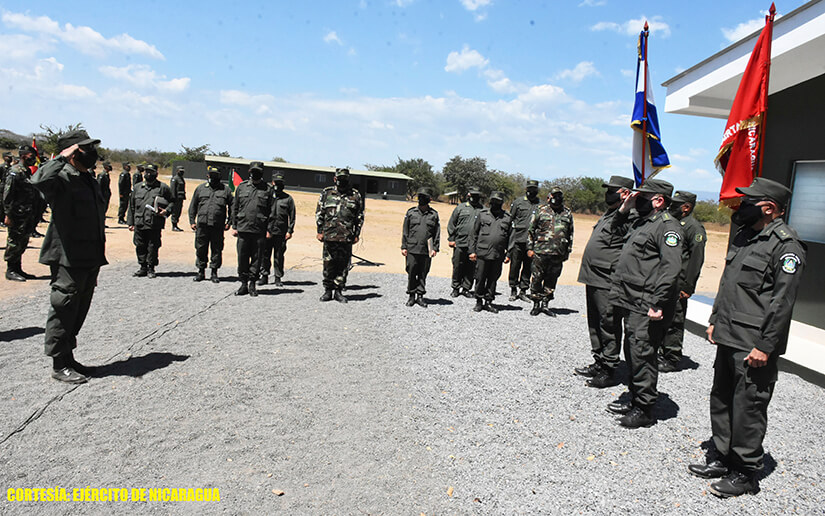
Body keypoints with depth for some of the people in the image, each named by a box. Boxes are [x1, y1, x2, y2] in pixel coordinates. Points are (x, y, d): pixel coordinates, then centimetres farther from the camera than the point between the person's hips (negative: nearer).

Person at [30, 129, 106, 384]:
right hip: (68, 260, -9)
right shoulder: (62, 178, -11)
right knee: (63, 311, 0)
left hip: (90, 260, 9)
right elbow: (39, 180, -37)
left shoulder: (90, 181, 17)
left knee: (79, 311, 16)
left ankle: (68, 358, 28)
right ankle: (59, 365, 10)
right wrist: (62, 158, -22)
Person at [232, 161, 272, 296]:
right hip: (243, 229, 2)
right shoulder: (241, 187, 10)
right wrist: (234, 226, 7)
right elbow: (235, 208, 13)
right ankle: (243, 284, 16)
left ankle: (252, 284, 15)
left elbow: (271, 211, 3)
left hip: (259, 231, -1)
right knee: (242, 258, 5)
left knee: (256, 259, 4)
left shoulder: (268, 190, 4)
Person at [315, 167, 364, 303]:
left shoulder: (355, 195, 8)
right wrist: (319, 231, 4)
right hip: (329, 236, 0)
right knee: (328, 264, 4)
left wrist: (357, 234, 6)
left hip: (347, 237, 0)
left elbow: (360, 216, 10)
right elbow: (319, 213, 10)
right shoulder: (326, 193, 8)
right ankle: (328, 290, 15)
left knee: (343, 265, 2)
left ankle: (339, 291, 12)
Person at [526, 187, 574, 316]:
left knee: (552, 279, 6)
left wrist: (568, 251, 14)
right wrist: (530, 248, -1)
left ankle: (545, 303, 17)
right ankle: (536, 304, 13)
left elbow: (570, 234, 17)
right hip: (540, 251, -2)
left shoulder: (567, 213, 11)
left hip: (558, 253, 2)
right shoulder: (541, 211, 3)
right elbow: (530, 230, 4)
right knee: (537, 278, 2)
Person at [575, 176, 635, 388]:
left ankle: (609, 372, 7)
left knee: (608, 325, -2)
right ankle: (599, 363, 29)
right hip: (594, 280, 10)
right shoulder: (608, 214, 17)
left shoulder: (629, 217, -13)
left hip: (608, 283, -10)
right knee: (595, 324, 17)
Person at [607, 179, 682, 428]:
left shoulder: (667, 225, -12)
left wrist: (657, 304, -25)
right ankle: (635, 401, 30)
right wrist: (623, 210, 18)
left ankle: (644, 410, 8)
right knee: (632, 354, 17)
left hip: (646, 307, -10)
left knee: (642, 356, -3)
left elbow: (671, 268, -21)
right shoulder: (641, 222, 17)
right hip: (632, 304, 10)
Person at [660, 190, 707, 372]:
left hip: (677, 286, -9)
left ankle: (672, 361, 8)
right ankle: (662, 355, 26)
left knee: (674, 323, -1)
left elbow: (696, 259, -15)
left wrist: (687, 286, -18)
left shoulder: (694, 227, -10)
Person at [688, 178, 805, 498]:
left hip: (754, 346, -9)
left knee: (747, 409, 2)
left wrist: (765, 346, -19)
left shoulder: (785, 245, -15)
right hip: (728, 339, 9)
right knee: (721, 400, 17)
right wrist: (715, 321, 17)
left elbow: (782, 301, -18)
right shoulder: (743, 236, 12)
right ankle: (720, 458, 32)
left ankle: (746, 474, 18)